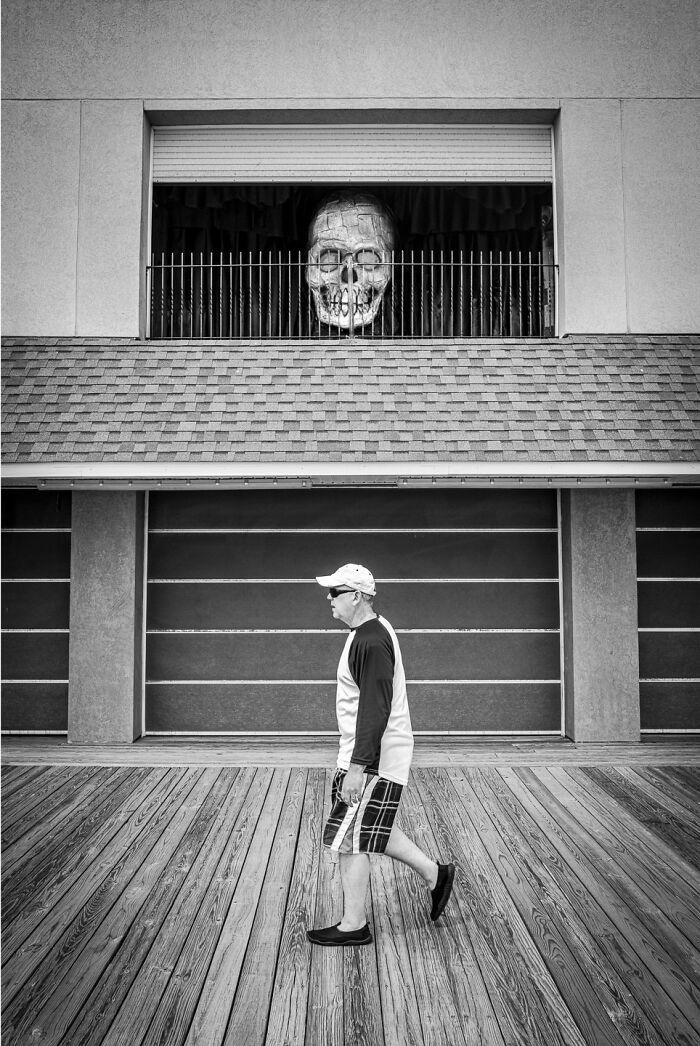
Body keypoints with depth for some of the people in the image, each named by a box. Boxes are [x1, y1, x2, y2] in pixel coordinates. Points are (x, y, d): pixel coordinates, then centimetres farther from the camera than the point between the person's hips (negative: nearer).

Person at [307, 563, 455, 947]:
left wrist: (356, 767, -26)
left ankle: (354, 926, 13)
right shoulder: (371, 631, 11)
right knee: (370, 830, 20)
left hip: (374, 758, -10)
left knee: (349, 839, 0)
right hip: (372, 754, 10)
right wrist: (354, 760, 26)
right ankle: (434, 874, 30)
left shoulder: (371, 642, -22)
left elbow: (375, 710, -26)